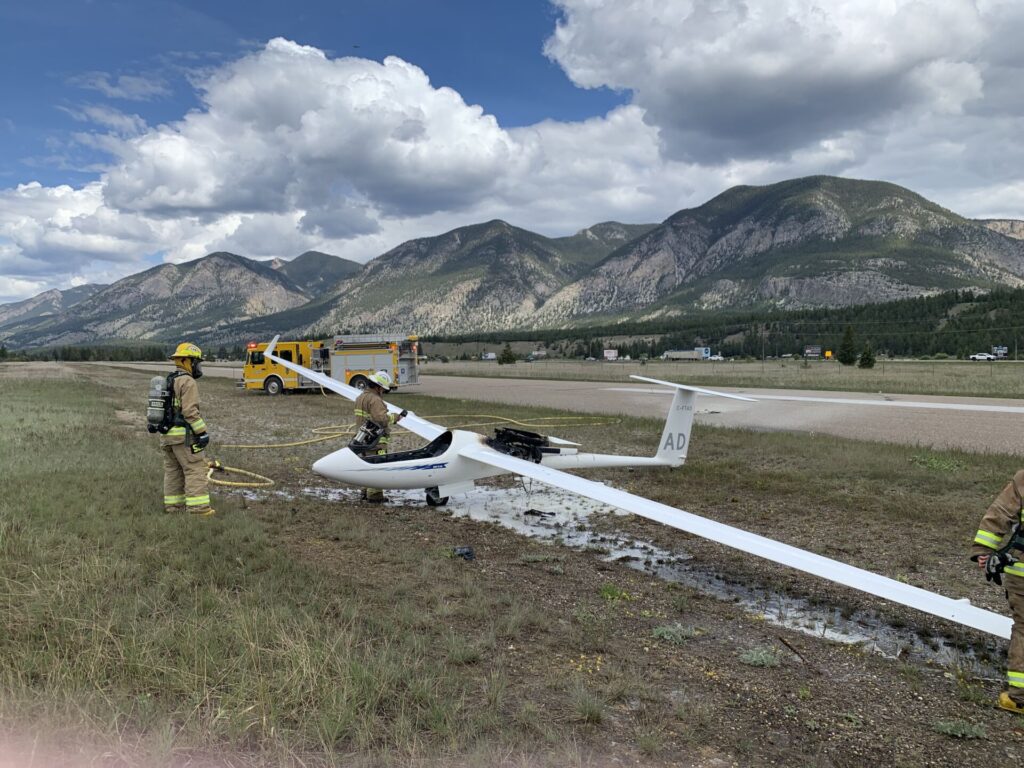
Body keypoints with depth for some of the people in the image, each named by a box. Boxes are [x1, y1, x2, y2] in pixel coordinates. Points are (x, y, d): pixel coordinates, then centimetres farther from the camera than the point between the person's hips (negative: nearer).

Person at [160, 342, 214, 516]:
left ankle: (172, 505, 19)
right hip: (184, 434, -9)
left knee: (172, 470, 14)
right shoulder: (188, 382, -13)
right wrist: (202, 432, -18)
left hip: (166, 434, 9)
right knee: (195, 470, -6)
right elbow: (190, 411, -21)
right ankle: (198, 507, -8)